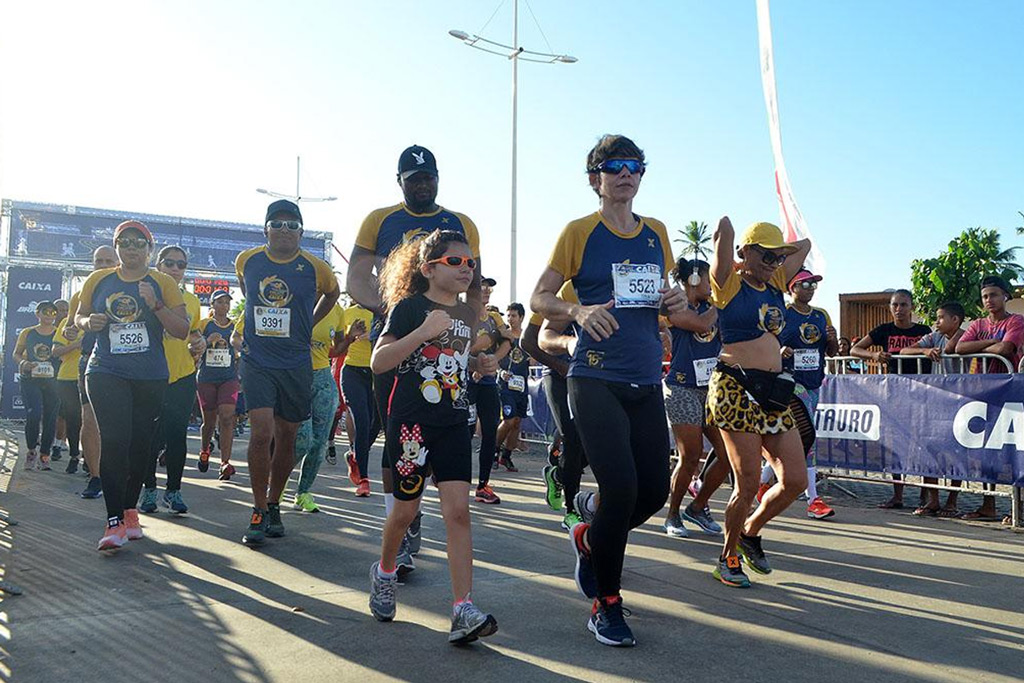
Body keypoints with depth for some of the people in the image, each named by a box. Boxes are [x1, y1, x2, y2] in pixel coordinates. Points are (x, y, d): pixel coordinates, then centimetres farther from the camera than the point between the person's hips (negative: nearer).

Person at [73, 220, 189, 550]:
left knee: (140, 443, 8)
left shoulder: (163, 284, 2)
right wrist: (89, 322, -2)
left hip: (151, 377, 1)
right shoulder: (98, 280, 9)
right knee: (114, 440, -15)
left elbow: (182, 331, -3)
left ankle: (129, 510, 25)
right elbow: (79, 315, 21)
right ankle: (114, 522, -15)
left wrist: (155, 305, -18)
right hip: (106, 372, 0)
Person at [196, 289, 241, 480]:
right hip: (206, 378, 0)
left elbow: (240, 354, 18)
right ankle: (204, 450, 38)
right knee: (209, 420, 8)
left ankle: (225, 463, -17)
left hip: (229, 378, 0)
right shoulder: (203, 325, 3)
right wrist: (208, 341, -15)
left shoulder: (236, 327, 9)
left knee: (227, 416, -15)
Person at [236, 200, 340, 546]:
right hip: (256, 360, 0)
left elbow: (332, 292, 18)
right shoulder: (247, 260, 1)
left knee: (286, 438, 9)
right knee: (261, 433, -13)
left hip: (296, 364, 1)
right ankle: (259, 512, -1)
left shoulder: (315, 268, -4)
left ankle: (273, 506, 26)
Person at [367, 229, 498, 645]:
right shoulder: (409, 307, -7)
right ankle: (385, 572, 38)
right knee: (406, 509, 8)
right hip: (411, 421, -4)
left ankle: (463, 610, -10)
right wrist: (422, 333, -25)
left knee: (457, 510, -7)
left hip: (453, 423, 4)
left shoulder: (466, 314, 12)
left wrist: (480, 364, 9)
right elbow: (378, 362, -14)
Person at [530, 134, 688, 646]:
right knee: (621, 489, -14)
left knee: (655, 491, 3)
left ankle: (589, 539, 35)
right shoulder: (579, 232, 0)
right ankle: (605, 605, 7)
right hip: (596, 379, -5)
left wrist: (677, 304, -1)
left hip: (647, 382, 6)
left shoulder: (656, 233, 14)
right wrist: (578, 310, -19)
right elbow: (539, 298, 1)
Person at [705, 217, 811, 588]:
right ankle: (728, 558, 17)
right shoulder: (729, 283, -3)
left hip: (773, 392, 7)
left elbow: (804, 245, 26)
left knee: (795, 480, 3)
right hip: (735, 389, -7)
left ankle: (750, 532, 28)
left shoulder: (776, 282, 17)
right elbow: (724, 227, -13)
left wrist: (775, 251, 22)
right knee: (748, 483, -5)